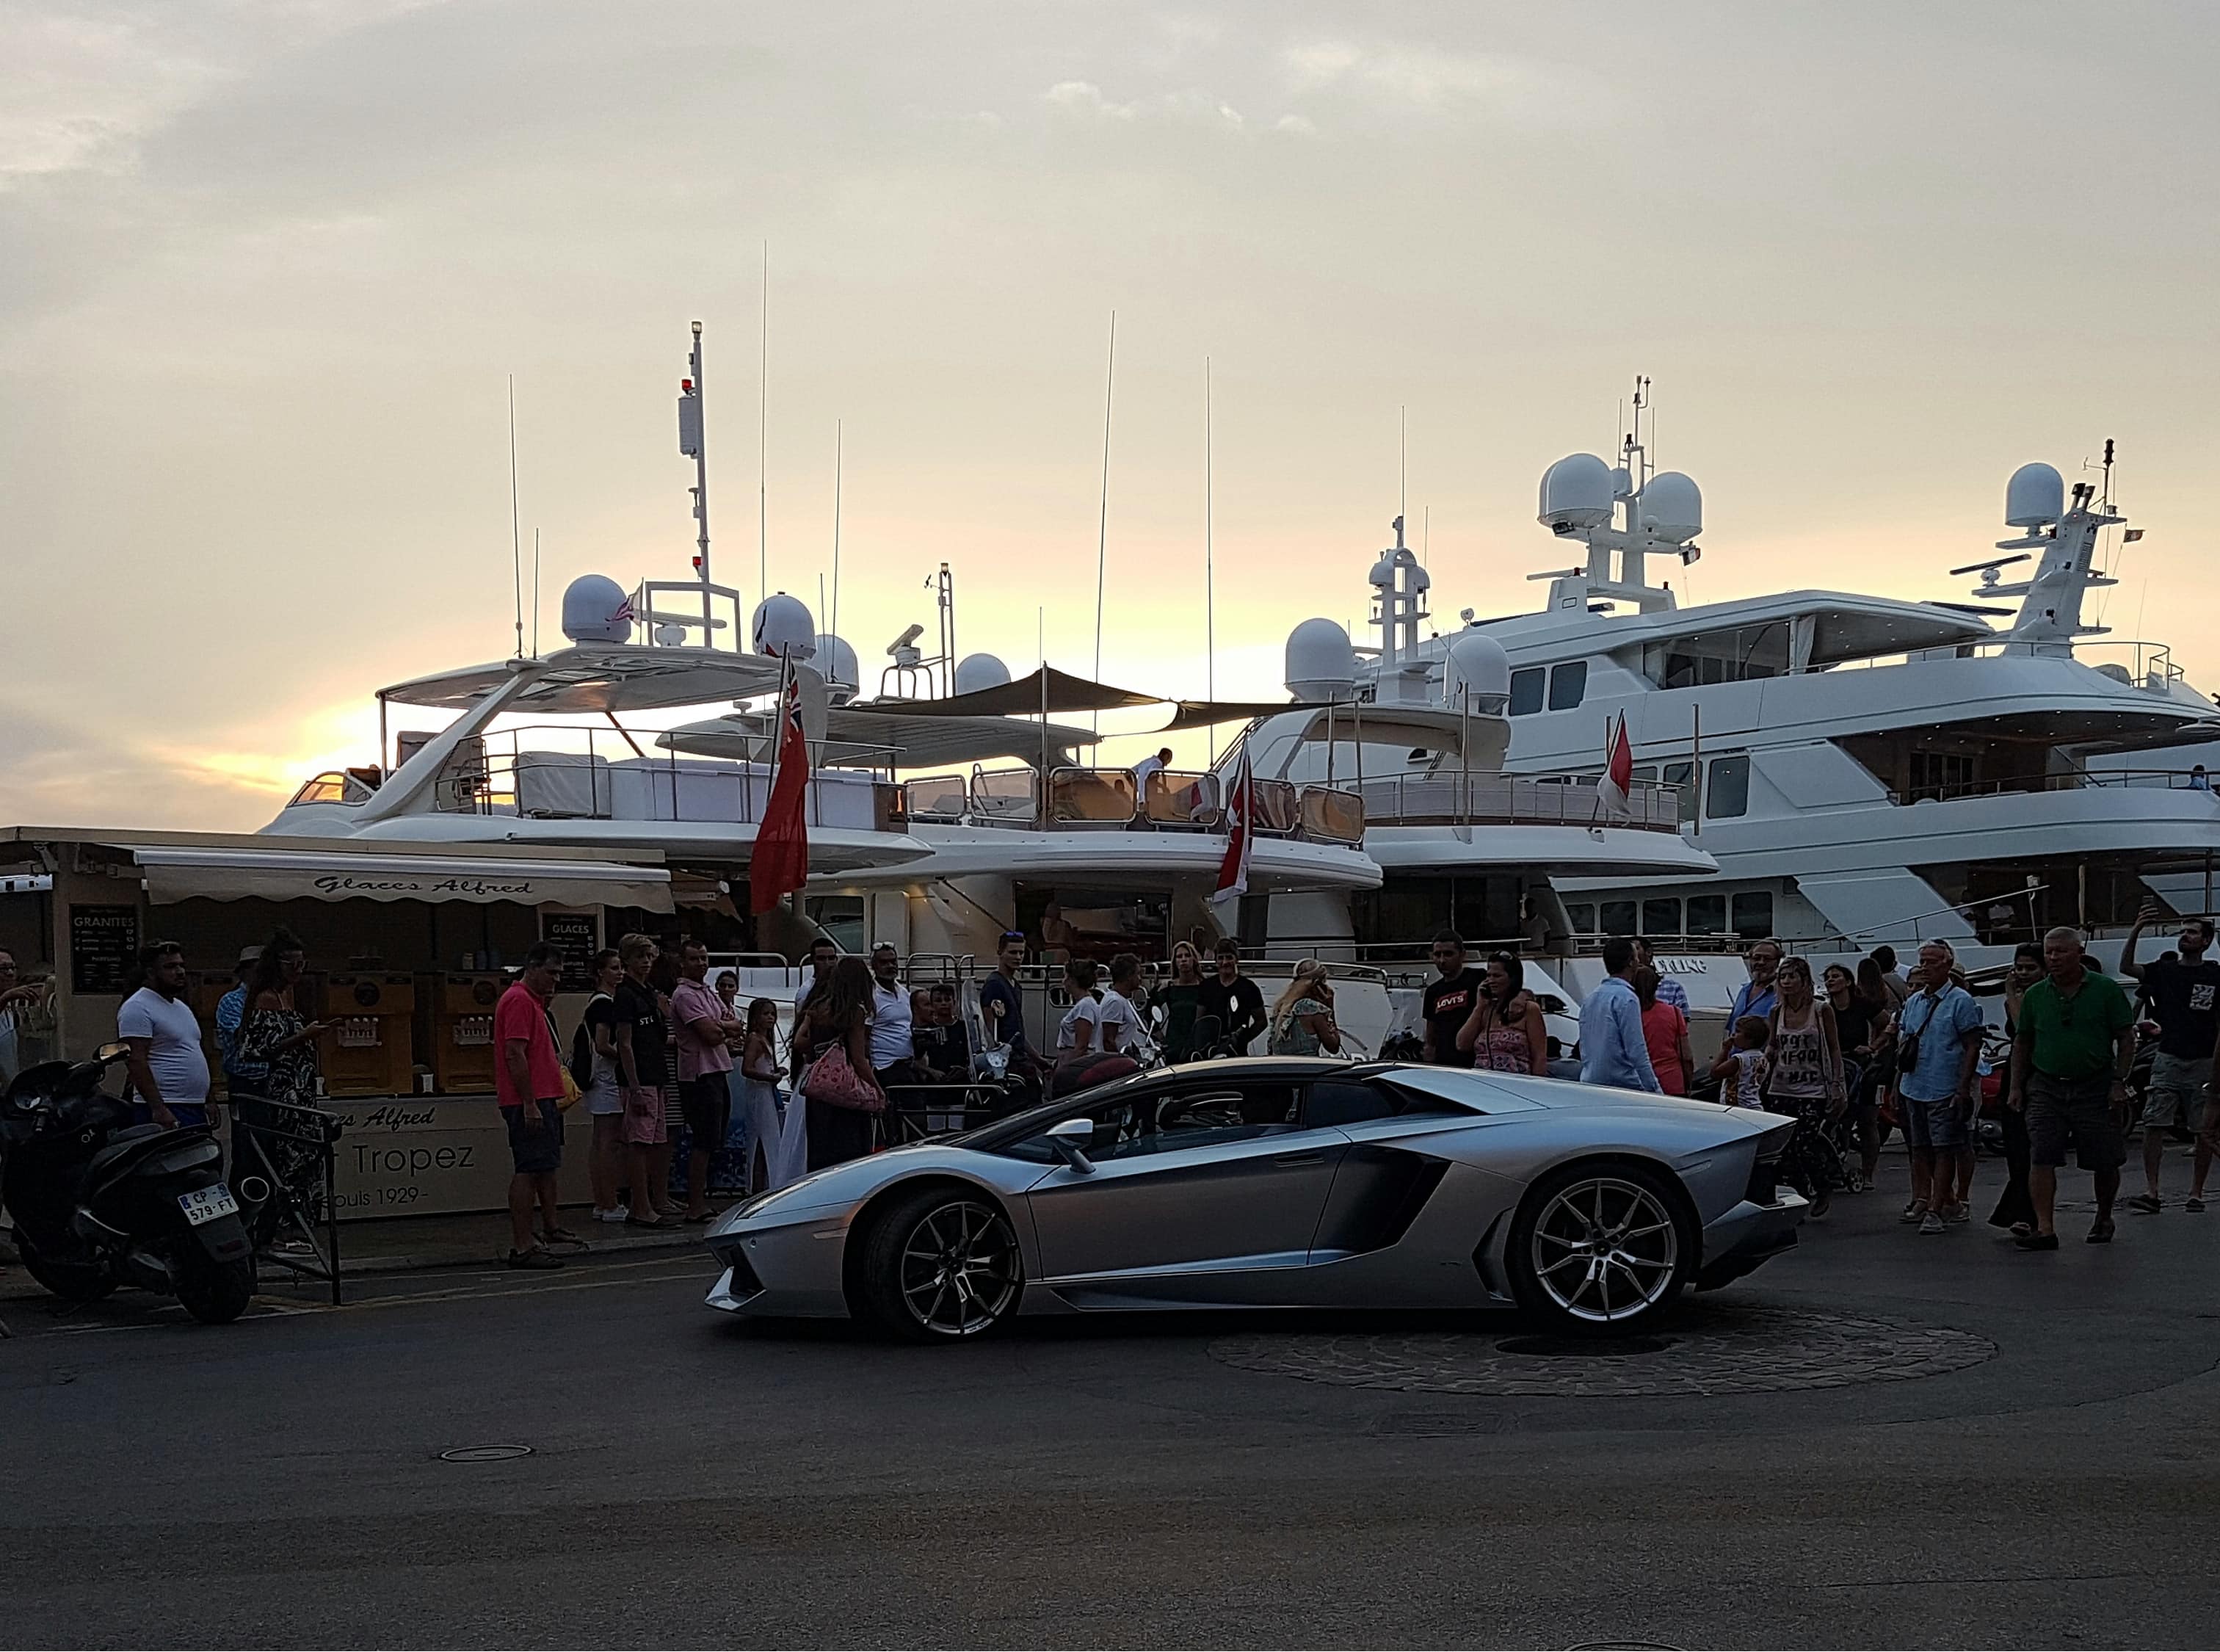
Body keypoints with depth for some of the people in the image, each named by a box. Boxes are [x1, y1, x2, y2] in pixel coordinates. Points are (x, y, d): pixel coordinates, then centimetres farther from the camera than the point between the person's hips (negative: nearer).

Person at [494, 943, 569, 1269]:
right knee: (527, 1171, -10)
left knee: (546, 1166, 20)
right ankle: (521, 1247, -11)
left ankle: (551, 1227, 32)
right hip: (529, 1103, -11)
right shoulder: (519, 1001, -14)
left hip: (541, 1099, 11)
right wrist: (530, 1104, -23)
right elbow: (515, 1055, -22)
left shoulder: (532, 1001, 19)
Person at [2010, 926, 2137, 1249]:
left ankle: (2103, 1220, 30)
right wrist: (2017, 1086, 9)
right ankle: (2045, 1229, -12)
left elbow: (2126, 1038, 0)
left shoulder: (2106, 989, -1)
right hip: (2046, 1088, 2)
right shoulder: (2035, 995, 7)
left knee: (2105, 1163, 7)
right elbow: (2022, 1043, 15)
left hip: (2095, 1089, -2)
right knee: (2041, 1159, -11)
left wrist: (2119, 1082, -7)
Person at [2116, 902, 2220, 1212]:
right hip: (2168, 1060, 1)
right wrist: (2136, 930, -19)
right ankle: (2151, 1192, -10)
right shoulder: (2164, 971, 7)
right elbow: (2126, 968, -8)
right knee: (2153, 1125, -8)